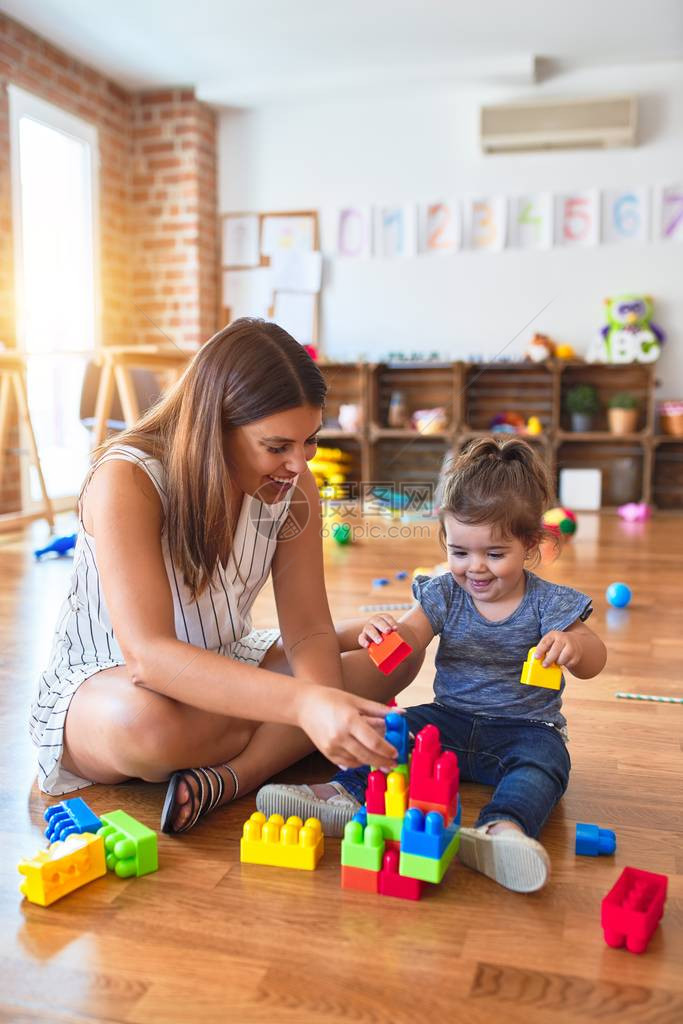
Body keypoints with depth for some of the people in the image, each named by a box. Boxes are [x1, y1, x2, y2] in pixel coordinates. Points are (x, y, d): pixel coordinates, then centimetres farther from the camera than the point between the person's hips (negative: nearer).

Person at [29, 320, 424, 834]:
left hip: (223, 673, 6)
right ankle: (280, 749, -10)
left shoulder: (294, 486, -10)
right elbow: (148, 654, -37)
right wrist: (305, 704, -49)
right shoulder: (126, 482, -27)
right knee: (144, 721, -42)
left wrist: (335, 715, -35)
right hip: (104, 682, -5)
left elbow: (309, 631, -12)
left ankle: (229, 777, -24)